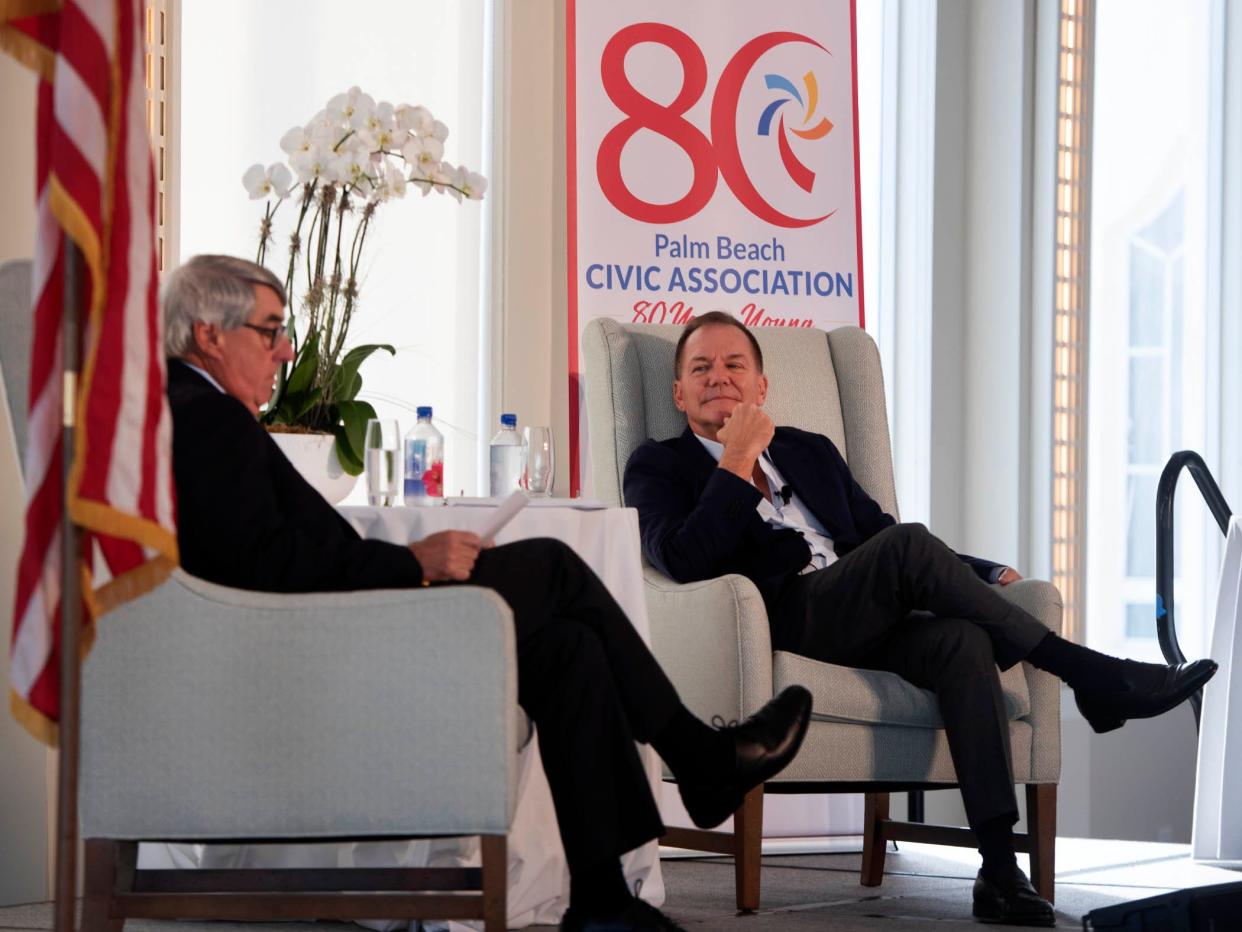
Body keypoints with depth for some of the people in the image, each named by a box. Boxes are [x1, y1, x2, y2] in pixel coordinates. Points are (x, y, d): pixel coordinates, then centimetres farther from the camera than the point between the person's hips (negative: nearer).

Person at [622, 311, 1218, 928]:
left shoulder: (810, 452, 31)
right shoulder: (659, 466, 13)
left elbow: (878, 534, 26)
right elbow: (683, 561, -6)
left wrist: (988, 577, 12)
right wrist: (738, 459, -4)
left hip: (864, 623, 5)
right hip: (782, 618, -5)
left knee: (963, 641, -29)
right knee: (907, 545, -29)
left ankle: (1000, 867, -37)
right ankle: (1088, 675, -22)